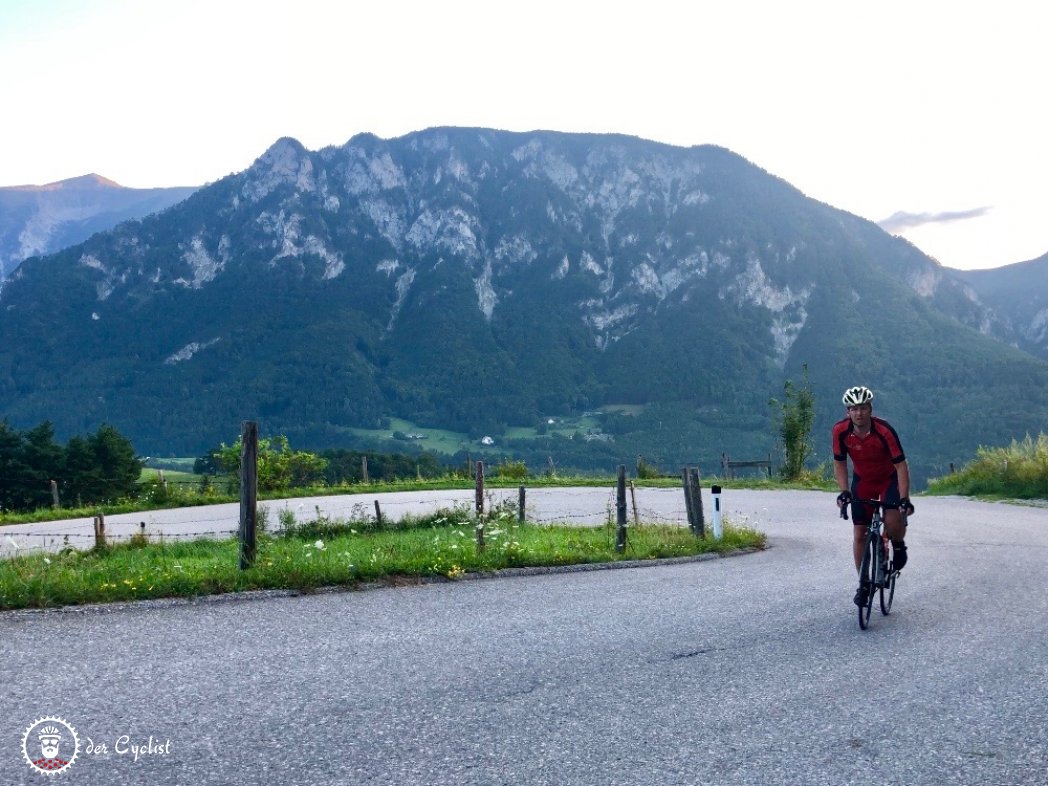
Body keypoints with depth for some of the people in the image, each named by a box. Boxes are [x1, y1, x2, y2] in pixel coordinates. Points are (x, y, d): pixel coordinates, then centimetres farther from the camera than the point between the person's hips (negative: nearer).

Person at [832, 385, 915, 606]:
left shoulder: (884, 431, -30)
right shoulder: (840, 430, -21)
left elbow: (901, 465, -27)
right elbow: (839, 463, -8)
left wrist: (904, 498, -33)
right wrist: (844, 491, -19)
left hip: (889, 479, -2)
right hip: (862, 481, 3)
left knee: (893, 520, -28)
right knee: (860, 534, -1)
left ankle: (899, 545, 8)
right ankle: (863, 583, 15)